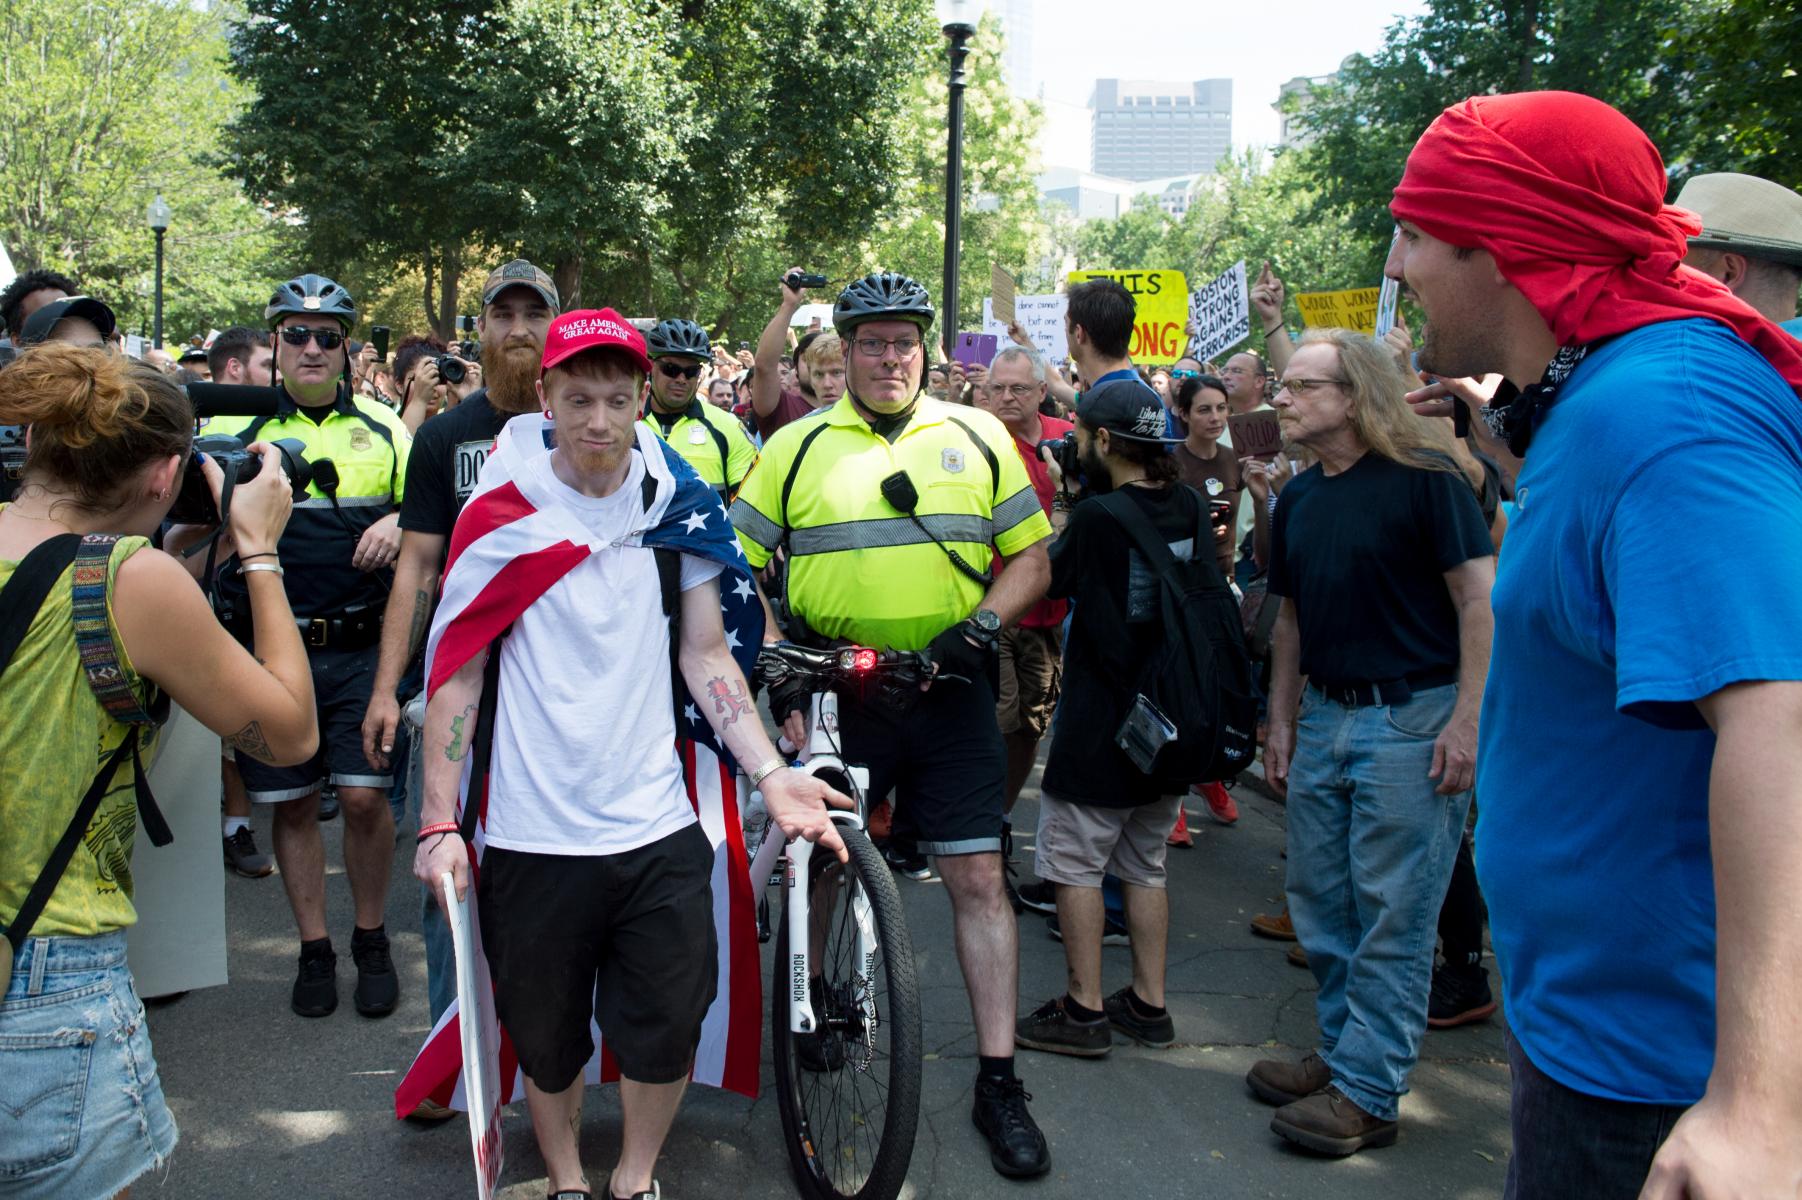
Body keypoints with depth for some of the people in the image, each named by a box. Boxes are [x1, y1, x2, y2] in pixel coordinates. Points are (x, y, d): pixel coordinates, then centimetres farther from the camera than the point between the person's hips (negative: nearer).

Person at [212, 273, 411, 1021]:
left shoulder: (381, 426, 7)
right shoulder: (240, 428, 5)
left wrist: (400, 522, -10)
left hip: (361, 647, -1)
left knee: (364, 795, -5)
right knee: (293, 805, 8)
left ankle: (372, 942, 16)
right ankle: (314, 951, 22)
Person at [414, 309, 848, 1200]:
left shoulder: (680, 503, 2)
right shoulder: (501, 513, -5)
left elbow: (705, 654, 5)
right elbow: (457, 674, -3)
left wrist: (771, 774, -6)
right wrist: (438, 824, -8)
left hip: (659, 827, 2)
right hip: (534, 834, -1)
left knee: (668, 1026, 7)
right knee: (546, 1035, 12)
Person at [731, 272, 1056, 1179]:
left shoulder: (976, 438, 7)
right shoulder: (796, 447, 5)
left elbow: (1031, 555, 8)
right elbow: (738, 565, 6)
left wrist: (981, 627, -9)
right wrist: (771, 649, -9)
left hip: (948, 693, 0)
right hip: (830, 694, 0)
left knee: (978, 877, 0)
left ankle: (998, 1080, 10)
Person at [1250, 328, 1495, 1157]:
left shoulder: (1422, 476, -10)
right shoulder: (1298, 497, 11)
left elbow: (1482, 597, -13)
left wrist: (1466, 720, -17)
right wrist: (1282, 722, 15)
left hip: (1412, 718, -7)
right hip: (1324, 717, 7)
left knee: (1392, 915, 0)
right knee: (1320, 902, 13)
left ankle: (1367, 1092, 9)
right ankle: (1342, 1053, 28)